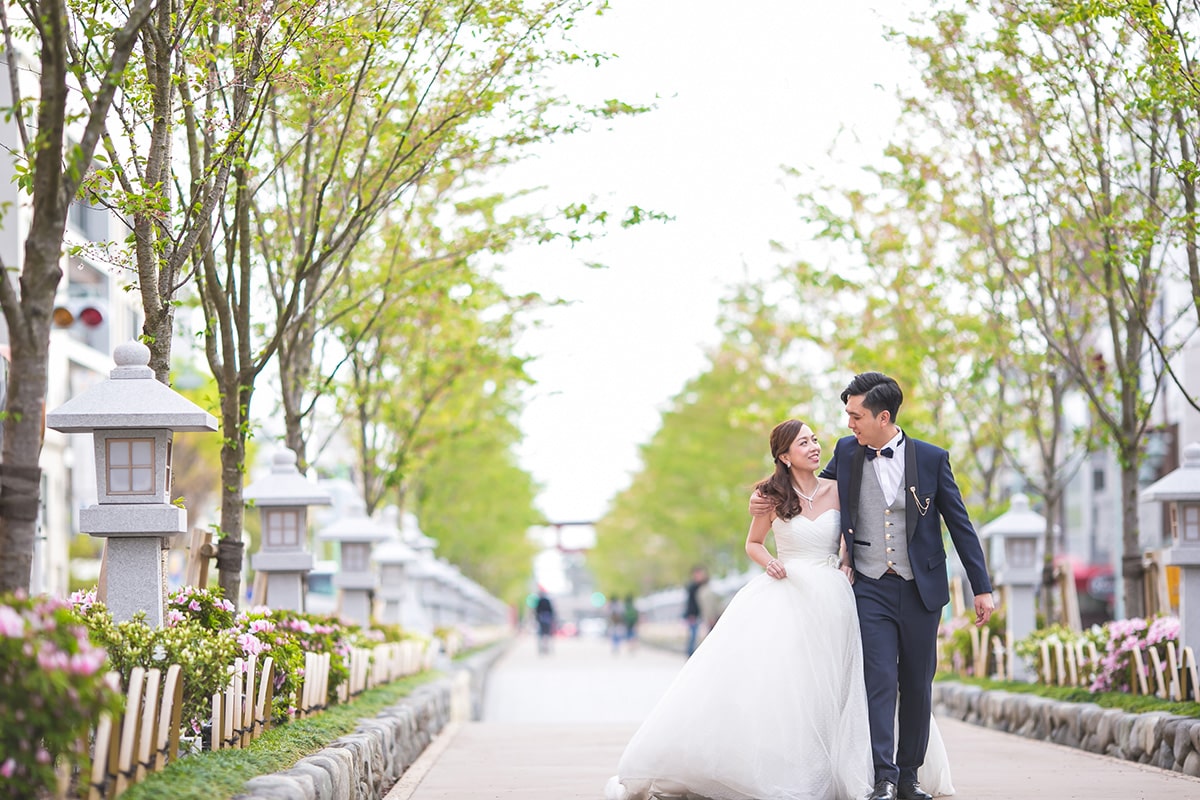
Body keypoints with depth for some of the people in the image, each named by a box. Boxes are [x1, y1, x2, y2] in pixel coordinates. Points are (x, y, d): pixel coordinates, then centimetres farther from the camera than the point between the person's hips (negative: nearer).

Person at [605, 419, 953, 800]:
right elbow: (752, 544, 13)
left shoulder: (837, 490, 3)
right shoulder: (772, 497, 1)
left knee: (826, 692, 1)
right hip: (787, 594, -1)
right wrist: (768, 562, -8)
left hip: (831, 599, 2)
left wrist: (851, 565, -1)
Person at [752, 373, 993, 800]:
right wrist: (770, 499, 6)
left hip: (920, 589, 0)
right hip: (871, 589, 0)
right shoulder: (847, 452, 3)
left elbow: (959, 524, 2)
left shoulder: (931, 458, -2)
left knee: (917, 685, 7)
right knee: (879, 680, -11)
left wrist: (982, 588, 1)